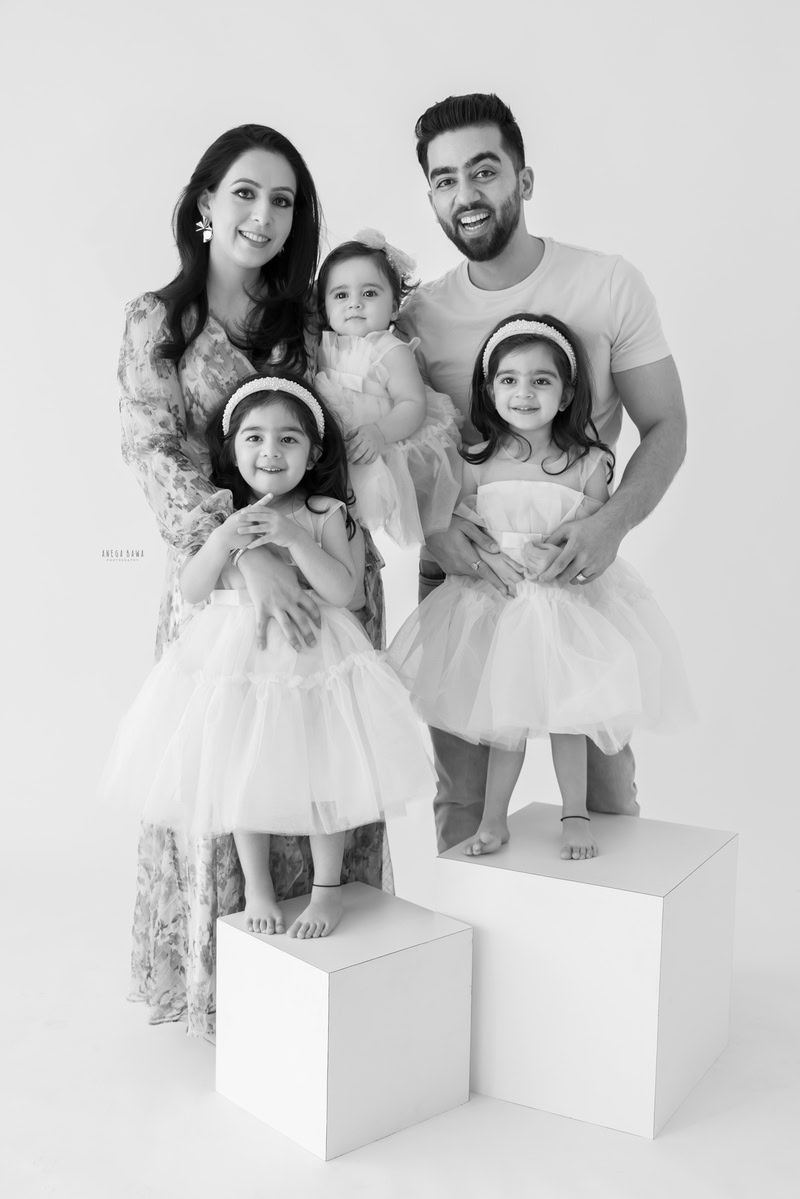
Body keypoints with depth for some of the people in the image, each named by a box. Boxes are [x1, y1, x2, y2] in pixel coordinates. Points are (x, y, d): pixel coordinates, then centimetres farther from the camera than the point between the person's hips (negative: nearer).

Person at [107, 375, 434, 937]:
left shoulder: (327, 514, -7)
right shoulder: (221, 512, 0)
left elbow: (343, 590, -16)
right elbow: (193, 590, -5)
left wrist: (293, 537, -25)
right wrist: (222, 540, -21)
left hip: (312, 656, -2)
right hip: (237, 655, 2)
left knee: (319, 774, 5)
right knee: (242, 774, 12)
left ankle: (328, 887, 27)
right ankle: (257, 887, 33)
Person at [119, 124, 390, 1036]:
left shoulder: (317, 320, 6)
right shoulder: (156, 322, 1)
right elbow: (159, 459, -12)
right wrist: (248, 553, -23)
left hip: (328, 577, 2)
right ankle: (223, 980, 25)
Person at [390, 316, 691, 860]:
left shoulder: (588, 465, -5)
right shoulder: (475, 465, -3)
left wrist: (562, 556, -16)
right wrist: (507, 554, -12)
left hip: (568, 602, 0)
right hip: (498, 604, 1)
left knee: (568, 714, 8)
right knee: (507, 718, 9)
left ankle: (577, 815, 28)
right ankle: (493, 820, 26)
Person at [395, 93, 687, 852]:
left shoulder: (609, 285, -4)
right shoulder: (419, 314, 2)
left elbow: (665, 427, -3)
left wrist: (614, 521, -22)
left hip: (578, 570, -1)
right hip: (459, 570, 2)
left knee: (603, 784, 5)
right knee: (460, 795, 10)